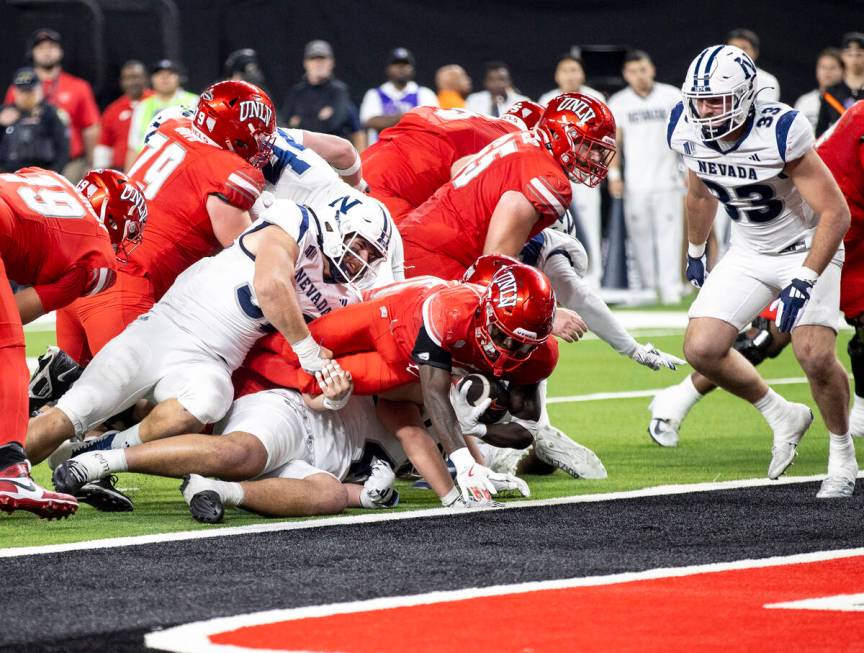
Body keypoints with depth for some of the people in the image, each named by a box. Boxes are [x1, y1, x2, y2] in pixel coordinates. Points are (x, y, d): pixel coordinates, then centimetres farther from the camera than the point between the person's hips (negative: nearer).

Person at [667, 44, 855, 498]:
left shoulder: (780, 134, -29)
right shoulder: (687, 133, -12)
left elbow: (835, 213, -25)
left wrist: (803, 282, -30)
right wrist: (695, 253, 23)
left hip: (807, 246, -5)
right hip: (749, 252, 5)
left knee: (815, 357, -20)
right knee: (702, 349, -11)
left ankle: (842, 454, 7)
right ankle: (783, 418, 13)